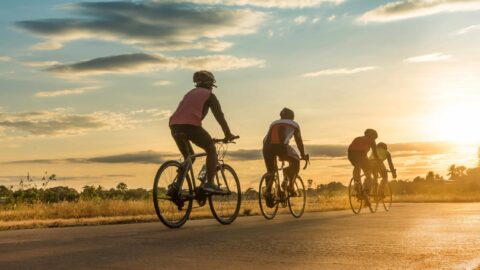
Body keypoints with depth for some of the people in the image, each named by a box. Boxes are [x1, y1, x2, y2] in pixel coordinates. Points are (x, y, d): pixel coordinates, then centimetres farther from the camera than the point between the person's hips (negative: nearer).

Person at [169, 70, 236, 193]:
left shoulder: (189, 93, 33)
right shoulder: (209, 95, 14)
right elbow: (219, 116, 9)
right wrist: (228, 134, 15)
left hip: (175, 125, 7)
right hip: (190, 125, -6)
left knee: (188, 157, 22)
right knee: (211, 149, 8)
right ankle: (209, 183, -4)